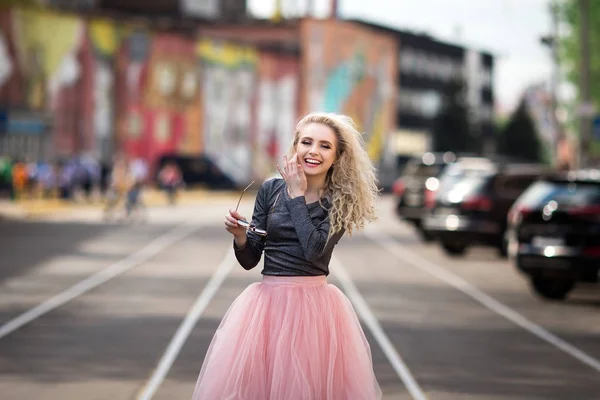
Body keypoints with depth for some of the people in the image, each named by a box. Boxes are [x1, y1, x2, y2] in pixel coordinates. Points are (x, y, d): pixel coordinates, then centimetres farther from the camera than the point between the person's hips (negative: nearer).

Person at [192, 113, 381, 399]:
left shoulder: (341, 202, -1)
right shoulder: (271, 189, 4)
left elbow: (313, 249, -18)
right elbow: (249, 260, 7)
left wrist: (297, 196, -10)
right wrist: (240, 236, -14)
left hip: (316, 306, -2)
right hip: (268, 301, 2)